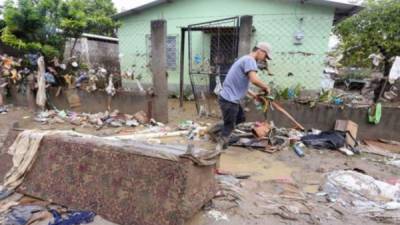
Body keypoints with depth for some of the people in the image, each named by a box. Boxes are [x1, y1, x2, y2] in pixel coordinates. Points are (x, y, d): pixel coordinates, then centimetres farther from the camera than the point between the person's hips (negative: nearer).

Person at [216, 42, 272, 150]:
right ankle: (219, 149, 16)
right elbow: (254, 80, -30)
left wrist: (252, 94, 21)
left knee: (241, 118, 24)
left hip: (231, 99, 10)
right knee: (229, 126, 3)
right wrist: (266, 87, -11)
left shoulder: (245, 60, 19)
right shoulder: (250, 60, -13)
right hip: (229, 100, -10)